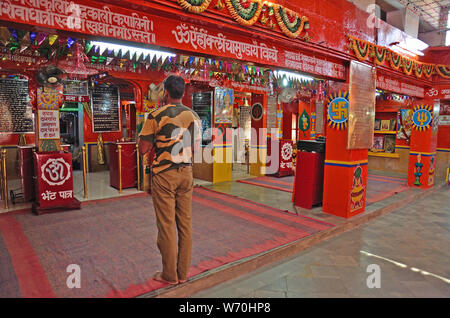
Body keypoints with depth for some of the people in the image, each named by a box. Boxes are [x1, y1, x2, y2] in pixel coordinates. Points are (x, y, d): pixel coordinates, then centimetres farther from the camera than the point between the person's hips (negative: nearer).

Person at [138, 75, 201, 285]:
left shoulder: (156, 116, -10)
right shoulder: (193, 116, 7)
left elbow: (143, 149, -8)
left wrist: (156, 138, 6)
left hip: (164, 175, -5)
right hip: (186, 173, 5)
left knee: (166, 225, 4)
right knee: (185, 224, 10)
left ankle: (170, 275, 16)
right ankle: (183, 273, 22)